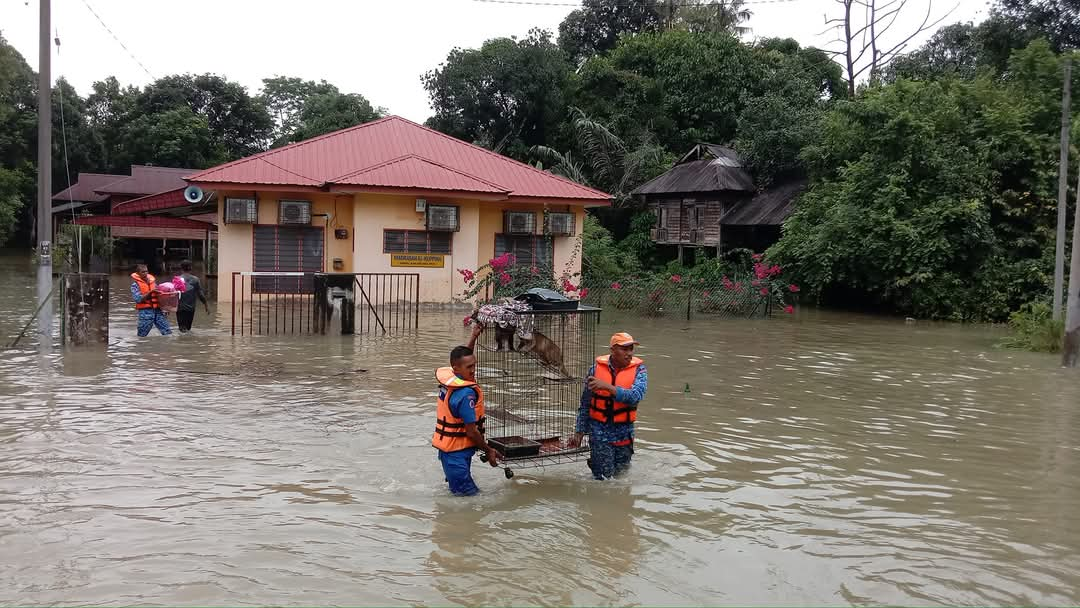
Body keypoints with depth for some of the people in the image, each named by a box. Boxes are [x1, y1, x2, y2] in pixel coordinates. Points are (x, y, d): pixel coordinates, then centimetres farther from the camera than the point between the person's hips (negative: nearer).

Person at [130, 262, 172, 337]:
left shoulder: (153, 280, 11)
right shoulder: (135, 284, -3)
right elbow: (138, 299, -14)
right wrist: (151, 292, -20)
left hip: (157, 310, 4)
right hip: (145, 311, -4)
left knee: (168, 332, -2)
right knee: (142, 336, 4)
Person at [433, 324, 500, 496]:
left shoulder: (447, 378, 1)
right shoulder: (466, 394, -24)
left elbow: (463, 356, 25)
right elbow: (471, 431, -19)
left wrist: (474, 337, 25)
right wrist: (489, 450, -7)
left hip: (446, 447, 10)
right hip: (457, 451, -10)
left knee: (459, 489, 19)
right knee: (468, 493, -6)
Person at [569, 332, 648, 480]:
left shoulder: (638, 369, -5)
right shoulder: (597, 367, -3)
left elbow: (635, 396, -24)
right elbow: (585, 403, 6)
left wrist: (607, 386, -33)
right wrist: (579, 432, 6)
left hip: (624, 432, 1)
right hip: (599, 430, -1)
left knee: (621, 474, 15)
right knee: (603, 477, -3)